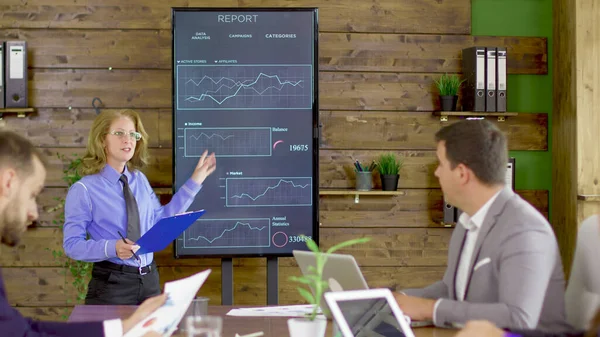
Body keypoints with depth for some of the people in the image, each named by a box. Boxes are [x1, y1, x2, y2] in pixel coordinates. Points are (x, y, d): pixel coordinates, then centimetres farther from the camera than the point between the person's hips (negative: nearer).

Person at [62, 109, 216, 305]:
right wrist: (112, 247, -29)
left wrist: (195, 182, 15)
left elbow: (161, 219, 16)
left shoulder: (140, 180, 9)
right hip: (110, 284, -6)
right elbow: (72, 244, -12)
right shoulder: (83, 190, -10)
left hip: (149, 281, 6)